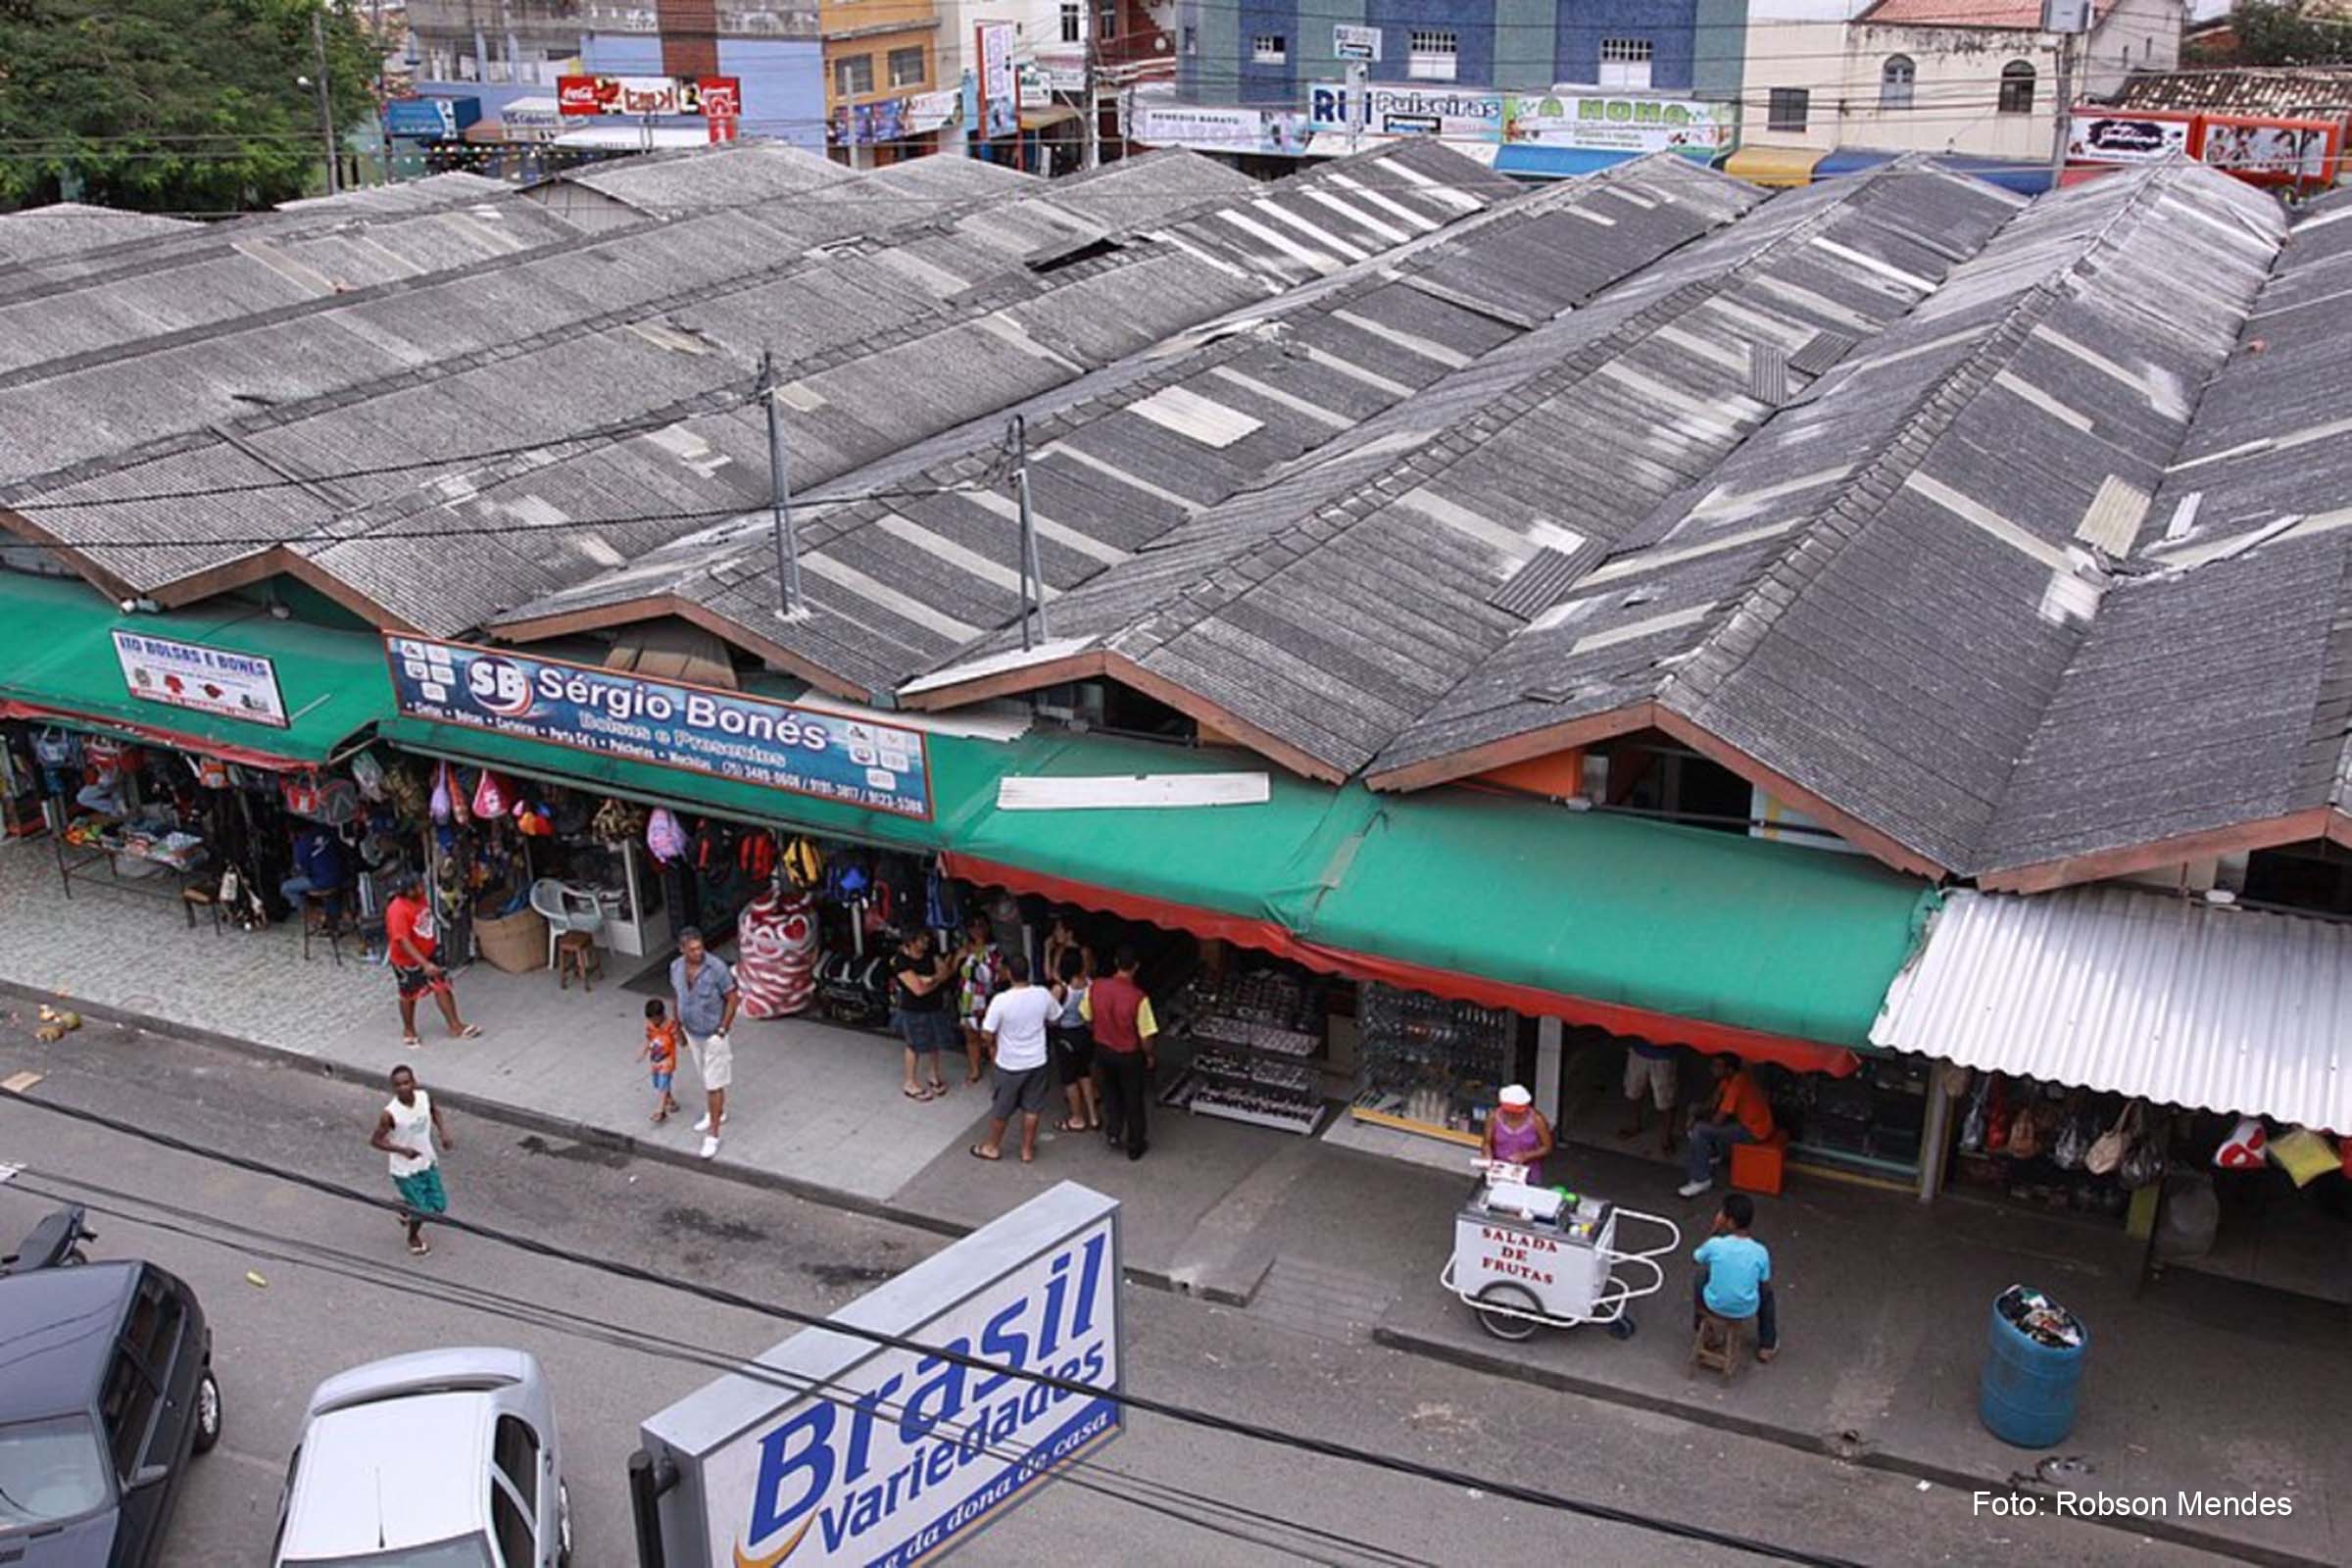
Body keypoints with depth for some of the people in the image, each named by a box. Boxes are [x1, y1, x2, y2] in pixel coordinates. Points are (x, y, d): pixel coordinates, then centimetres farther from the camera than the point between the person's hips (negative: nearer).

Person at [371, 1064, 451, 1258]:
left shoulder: (424, 1097, -13)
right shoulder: (390, 1113, -27)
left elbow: (434, 1111, 11)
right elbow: (376, 1141, -17)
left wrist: (443, 1132, -3)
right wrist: (403, 1150, -29)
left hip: (428, 1162, 5)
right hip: (405, 1170, -5)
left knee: (439, 1206, 13)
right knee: (421, 1210, 5)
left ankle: (408, 1211, 46)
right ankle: (413, 1238, 39)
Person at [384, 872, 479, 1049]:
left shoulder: (421, 899, -8)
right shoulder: (398, 911, -32)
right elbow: (403, 942, -35)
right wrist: (425, 964, -39)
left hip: (428, 953, 7)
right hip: (407, 960, -7)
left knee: (443, 986, 8)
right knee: (410, 995, 13)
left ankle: (455, 1026, 18)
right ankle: (408, 1030, 35)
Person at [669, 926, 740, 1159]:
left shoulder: (717, 967, -25)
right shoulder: (676, 967, -8)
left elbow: (733, 999, -17)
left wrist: (722, 1031, -16)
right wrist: (679, 1026, 15)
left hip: (713, 1035, -6)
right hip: (692, 1034, 6)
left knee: (714, 1085, -1)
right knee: (706, 1078, 24)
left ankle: (713, 1135, 6)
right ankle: (716, 1114, 45)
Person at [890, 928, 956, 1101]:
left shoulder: (931, 955, -4)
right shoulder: (901, 963, -24)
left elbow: (946, 972, -10)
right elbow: (919, 989, -26)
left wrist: (928, 979, -23)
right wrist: (937, 979, -12)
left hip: (935, 1007, 6)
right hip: (913, 1011, -6)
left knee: (935, 1043, 18)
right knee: (915, 1046, 7)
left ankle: (934, 1076, 39)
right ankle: (911, 1085, 23)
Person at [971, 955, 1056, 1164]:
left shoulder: (1001, 1000, -25)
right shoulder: (1043, 994, -14)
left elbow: (987, 1033, -18)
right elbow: (1054, 1019, 4)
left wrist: (993, 1045, 3)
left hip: (1009, 1064, -3)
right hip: (1037, 1061, 3)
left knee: (1001, 1109, 16)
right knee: (1032, 1108, 17)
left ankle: (993, 1147, 33)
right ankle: (1027, 1150, 28)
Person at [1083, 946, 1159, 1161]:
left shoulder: (1095, 988, -16)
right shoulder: (1138, 998, -29)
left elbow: (1087, 1019, 0)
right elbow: (1145, 1036, -21)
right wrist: (1150, 1055, -1)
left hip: (1103, 1050, 3)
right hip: (1130, 1055, -3)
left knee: (1111, 1092, 28)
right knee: (1133, 1100, 16)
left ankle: (1113, 1132, 36)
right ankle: (1135, 1146, 29)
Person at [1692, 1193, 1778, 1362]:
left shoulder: (1715, 1244, -20)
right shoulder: (1760, 1252, -16)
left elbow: (1695, 1258, 2)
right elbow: (1764, 1285, -2)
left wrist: (1715, 1231, -1)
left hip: (1714, 1304, 0)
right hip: (1747, 1309, 0)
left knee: (1699, 1275, 30)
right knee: (1767, 1292, 31)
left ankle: (1698, 1328, 46)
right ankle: (1767, 1346, 36)